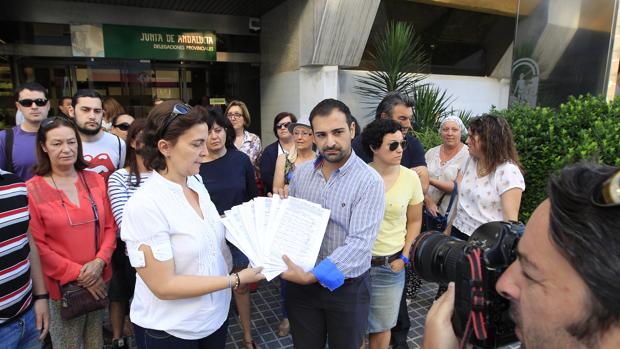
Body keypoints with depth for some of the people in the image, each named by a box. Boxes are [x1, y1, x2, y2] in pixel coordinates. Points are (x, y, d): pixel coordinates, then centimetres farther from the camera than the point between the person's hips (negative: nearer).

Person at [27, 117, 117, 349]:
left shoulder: (95, 180, 2)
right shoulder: (32, 189, -8)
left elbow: (110, 226, 3)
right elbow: (37, 244, -9)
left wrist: (99, 262, -12)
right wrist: (77, 274, -12)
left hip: (99, 280, 3)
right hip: (62, 285, -3)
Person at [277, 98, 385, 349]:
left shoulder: (369, 181, -17)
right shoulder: (301, 172, -1)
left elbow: (359, 244, -25)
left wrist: (311, 276, -29)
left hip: (347, 287, -3)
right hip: (300, 283, 4)